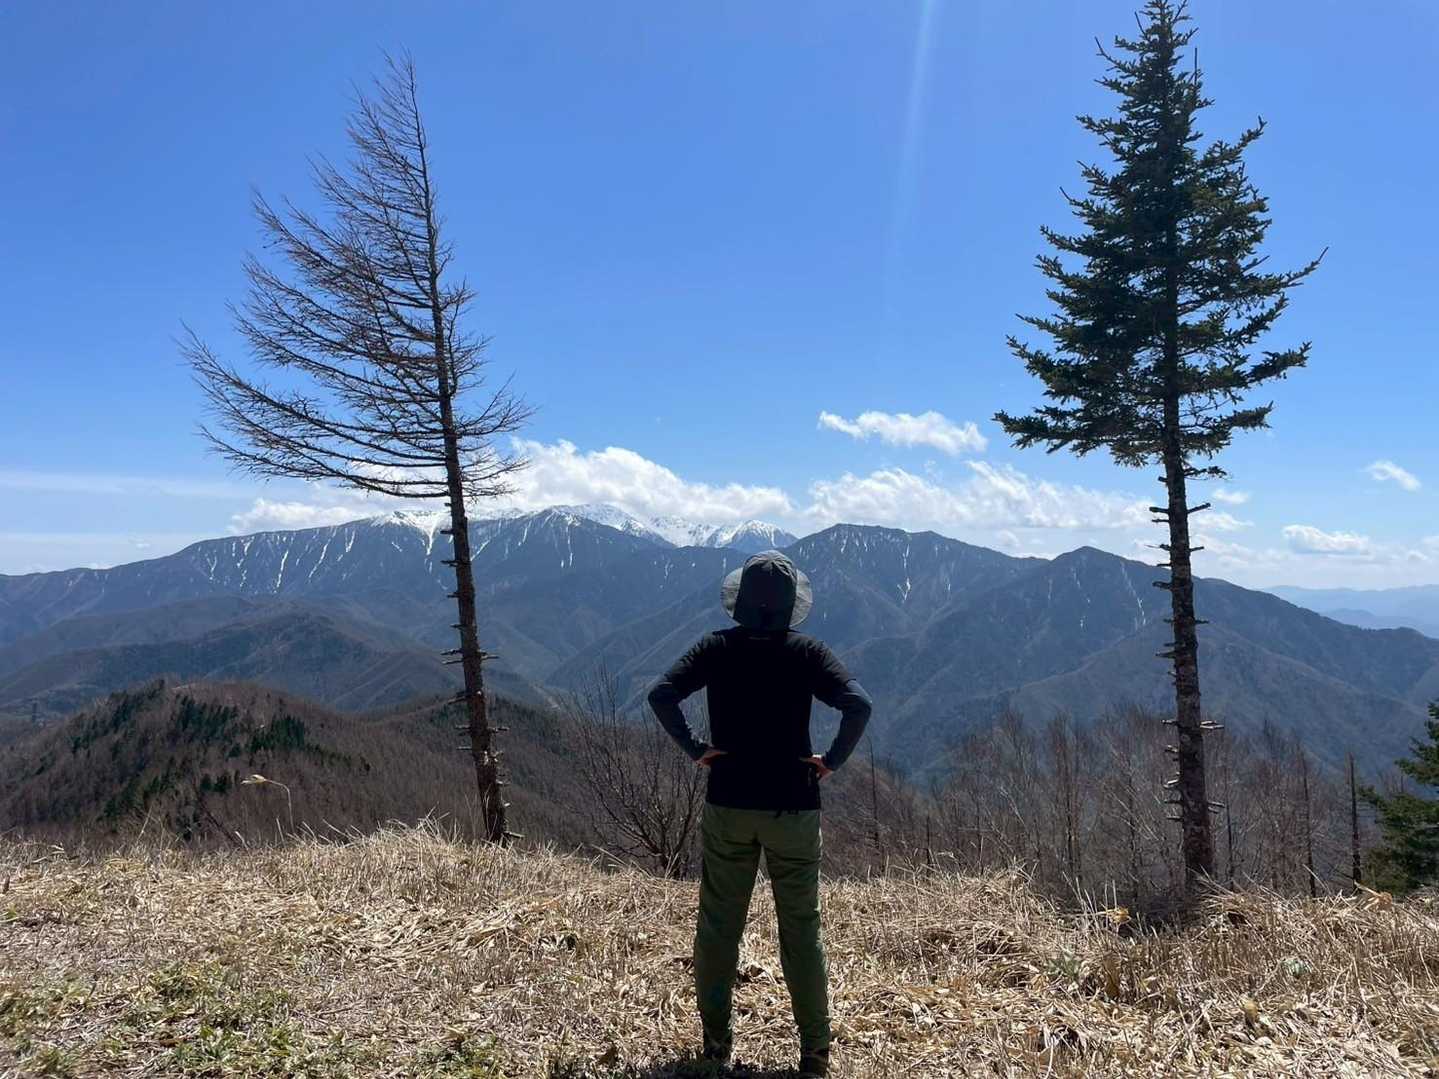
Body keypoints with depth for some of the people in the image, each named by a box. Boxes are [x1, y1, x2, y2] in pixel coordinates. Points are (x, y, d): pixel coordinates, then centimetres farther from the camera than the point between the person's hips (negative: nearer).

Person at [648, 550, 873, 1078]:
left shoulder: (716, 648, -3)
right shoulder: (807, 652, -6)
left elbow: (662, 694, -14)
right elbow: (858, 704, -19)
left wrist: (695, 749, -6)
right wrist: (833, 760, -8)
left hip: (727, 805, 1)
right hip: (794, 809, -1)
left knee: (718, 925, 13)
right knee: (802, 930, 10)